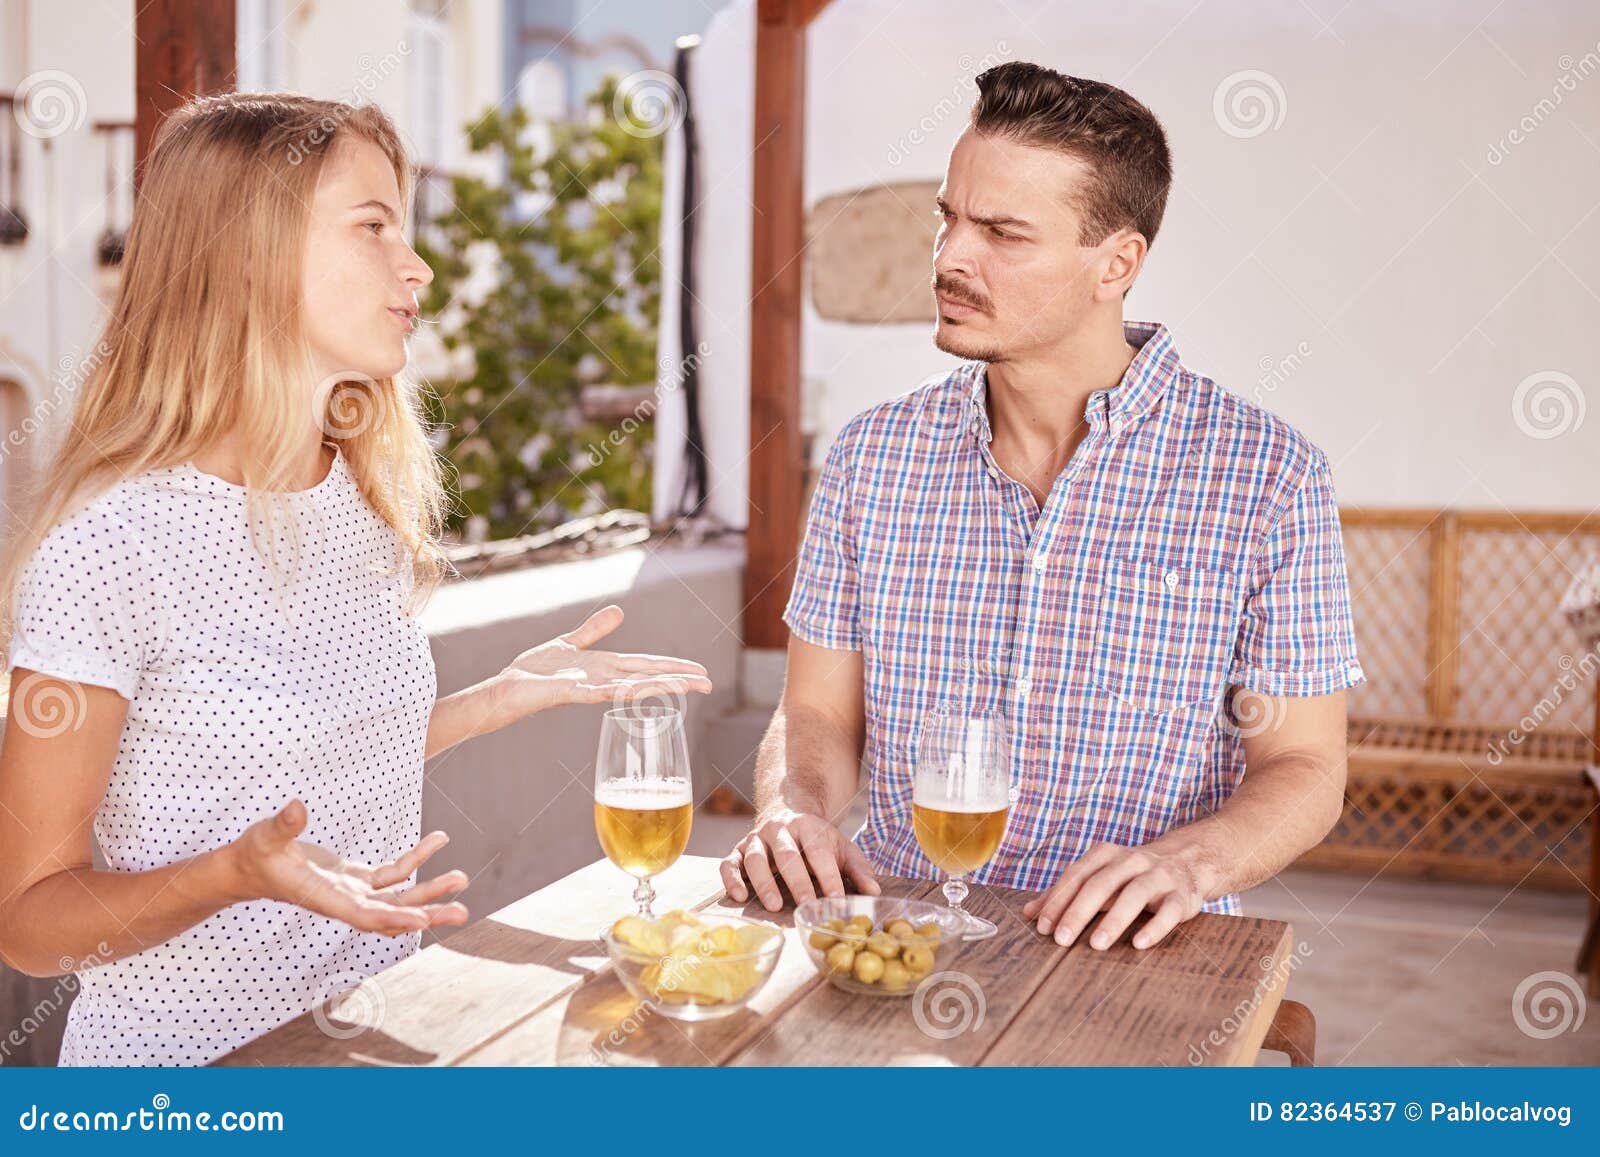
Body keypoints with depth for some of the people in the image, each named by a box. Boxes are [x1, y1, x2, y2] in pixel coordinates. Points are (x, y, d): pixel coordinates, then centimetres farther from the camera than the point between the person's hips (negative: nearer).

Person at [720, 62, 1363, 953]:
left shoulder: (1267, 476, -4)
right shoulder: (873, 454, 6)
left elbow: (1302, 766, -2)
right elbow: (820, 714, 9)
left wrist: (1187, 860, -21)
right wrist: (791, 812, -12)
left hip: (1131, 955, -2)